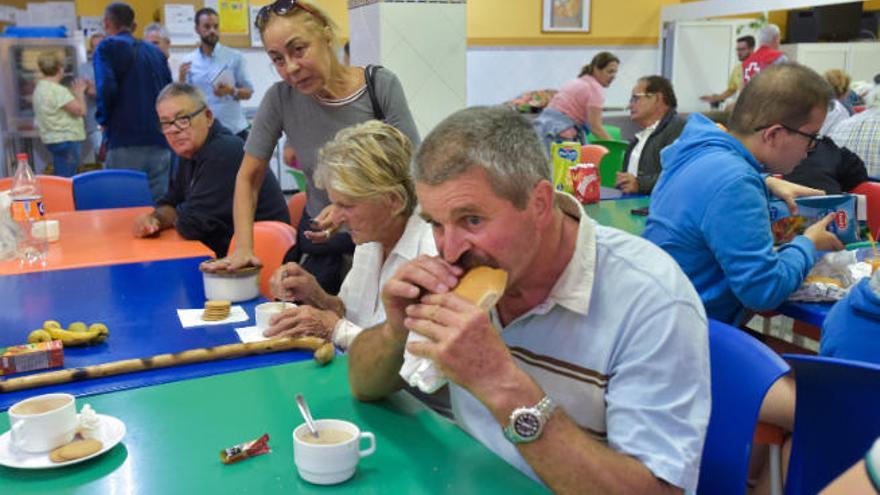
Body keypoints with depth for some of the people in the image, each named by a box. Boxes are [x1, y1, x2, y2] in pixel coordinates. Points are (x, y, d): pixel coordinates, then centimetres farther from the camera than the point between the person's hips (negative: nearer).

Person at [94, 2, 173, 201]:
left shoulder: (108, 47, 1)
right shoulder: (156, 52, 16)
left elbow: (106, 89, -13)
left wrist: (103, 119, 2)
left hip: (124, 142, -5)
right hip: (159, 143, 5)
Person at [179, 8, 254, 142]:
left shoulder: (235, 57, -1)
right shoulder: (188, 62, 3)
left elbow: (248, 92, 1)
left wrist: (232, 91, -18)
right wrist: (181, 78, -14)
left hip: (234, 130, -1)